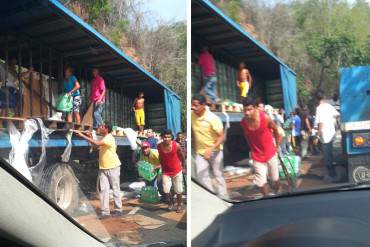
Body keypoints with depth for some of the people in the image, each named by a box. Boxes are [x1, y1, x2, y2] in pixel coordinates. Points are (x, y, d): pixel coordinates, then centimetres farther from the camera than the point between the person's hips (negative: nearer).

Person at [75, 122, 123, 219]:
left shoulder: (109, 138, -16)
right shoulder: (104, 139, 14)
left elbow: (97, 143, -31)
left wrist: (83, 135, -28)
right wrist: (89, 137, 1)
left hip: (113, 167, -8)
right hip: (103, 168, 8)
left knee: (116, 189, 1)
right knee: (103, 189, 2)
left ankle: (118, 210, 10)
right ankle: (105, 211, 3)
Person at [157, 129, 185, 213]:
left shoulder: (176, 145, -20)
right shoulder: (159, 146, -13)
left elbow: (181, 155, -1)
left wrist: (183, 164, 11)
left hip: (177, 171, -1)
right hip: (165, 172, 1)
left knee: (178, 190, 9)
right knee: (166, 190, -8)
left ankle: (179, 204, 35)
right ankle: (170, 202, 23)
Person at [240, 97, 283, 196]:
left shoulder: (265, 118, -21)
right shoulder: (243, 122, -16)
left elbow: (275, 129, -3)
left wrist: (276, 145, 7)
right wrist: (252, 149, 9)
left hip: (270, 153, 0)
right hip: (257, 156, 1)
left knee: (275, 178, 18)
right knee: (261, 182, 0)